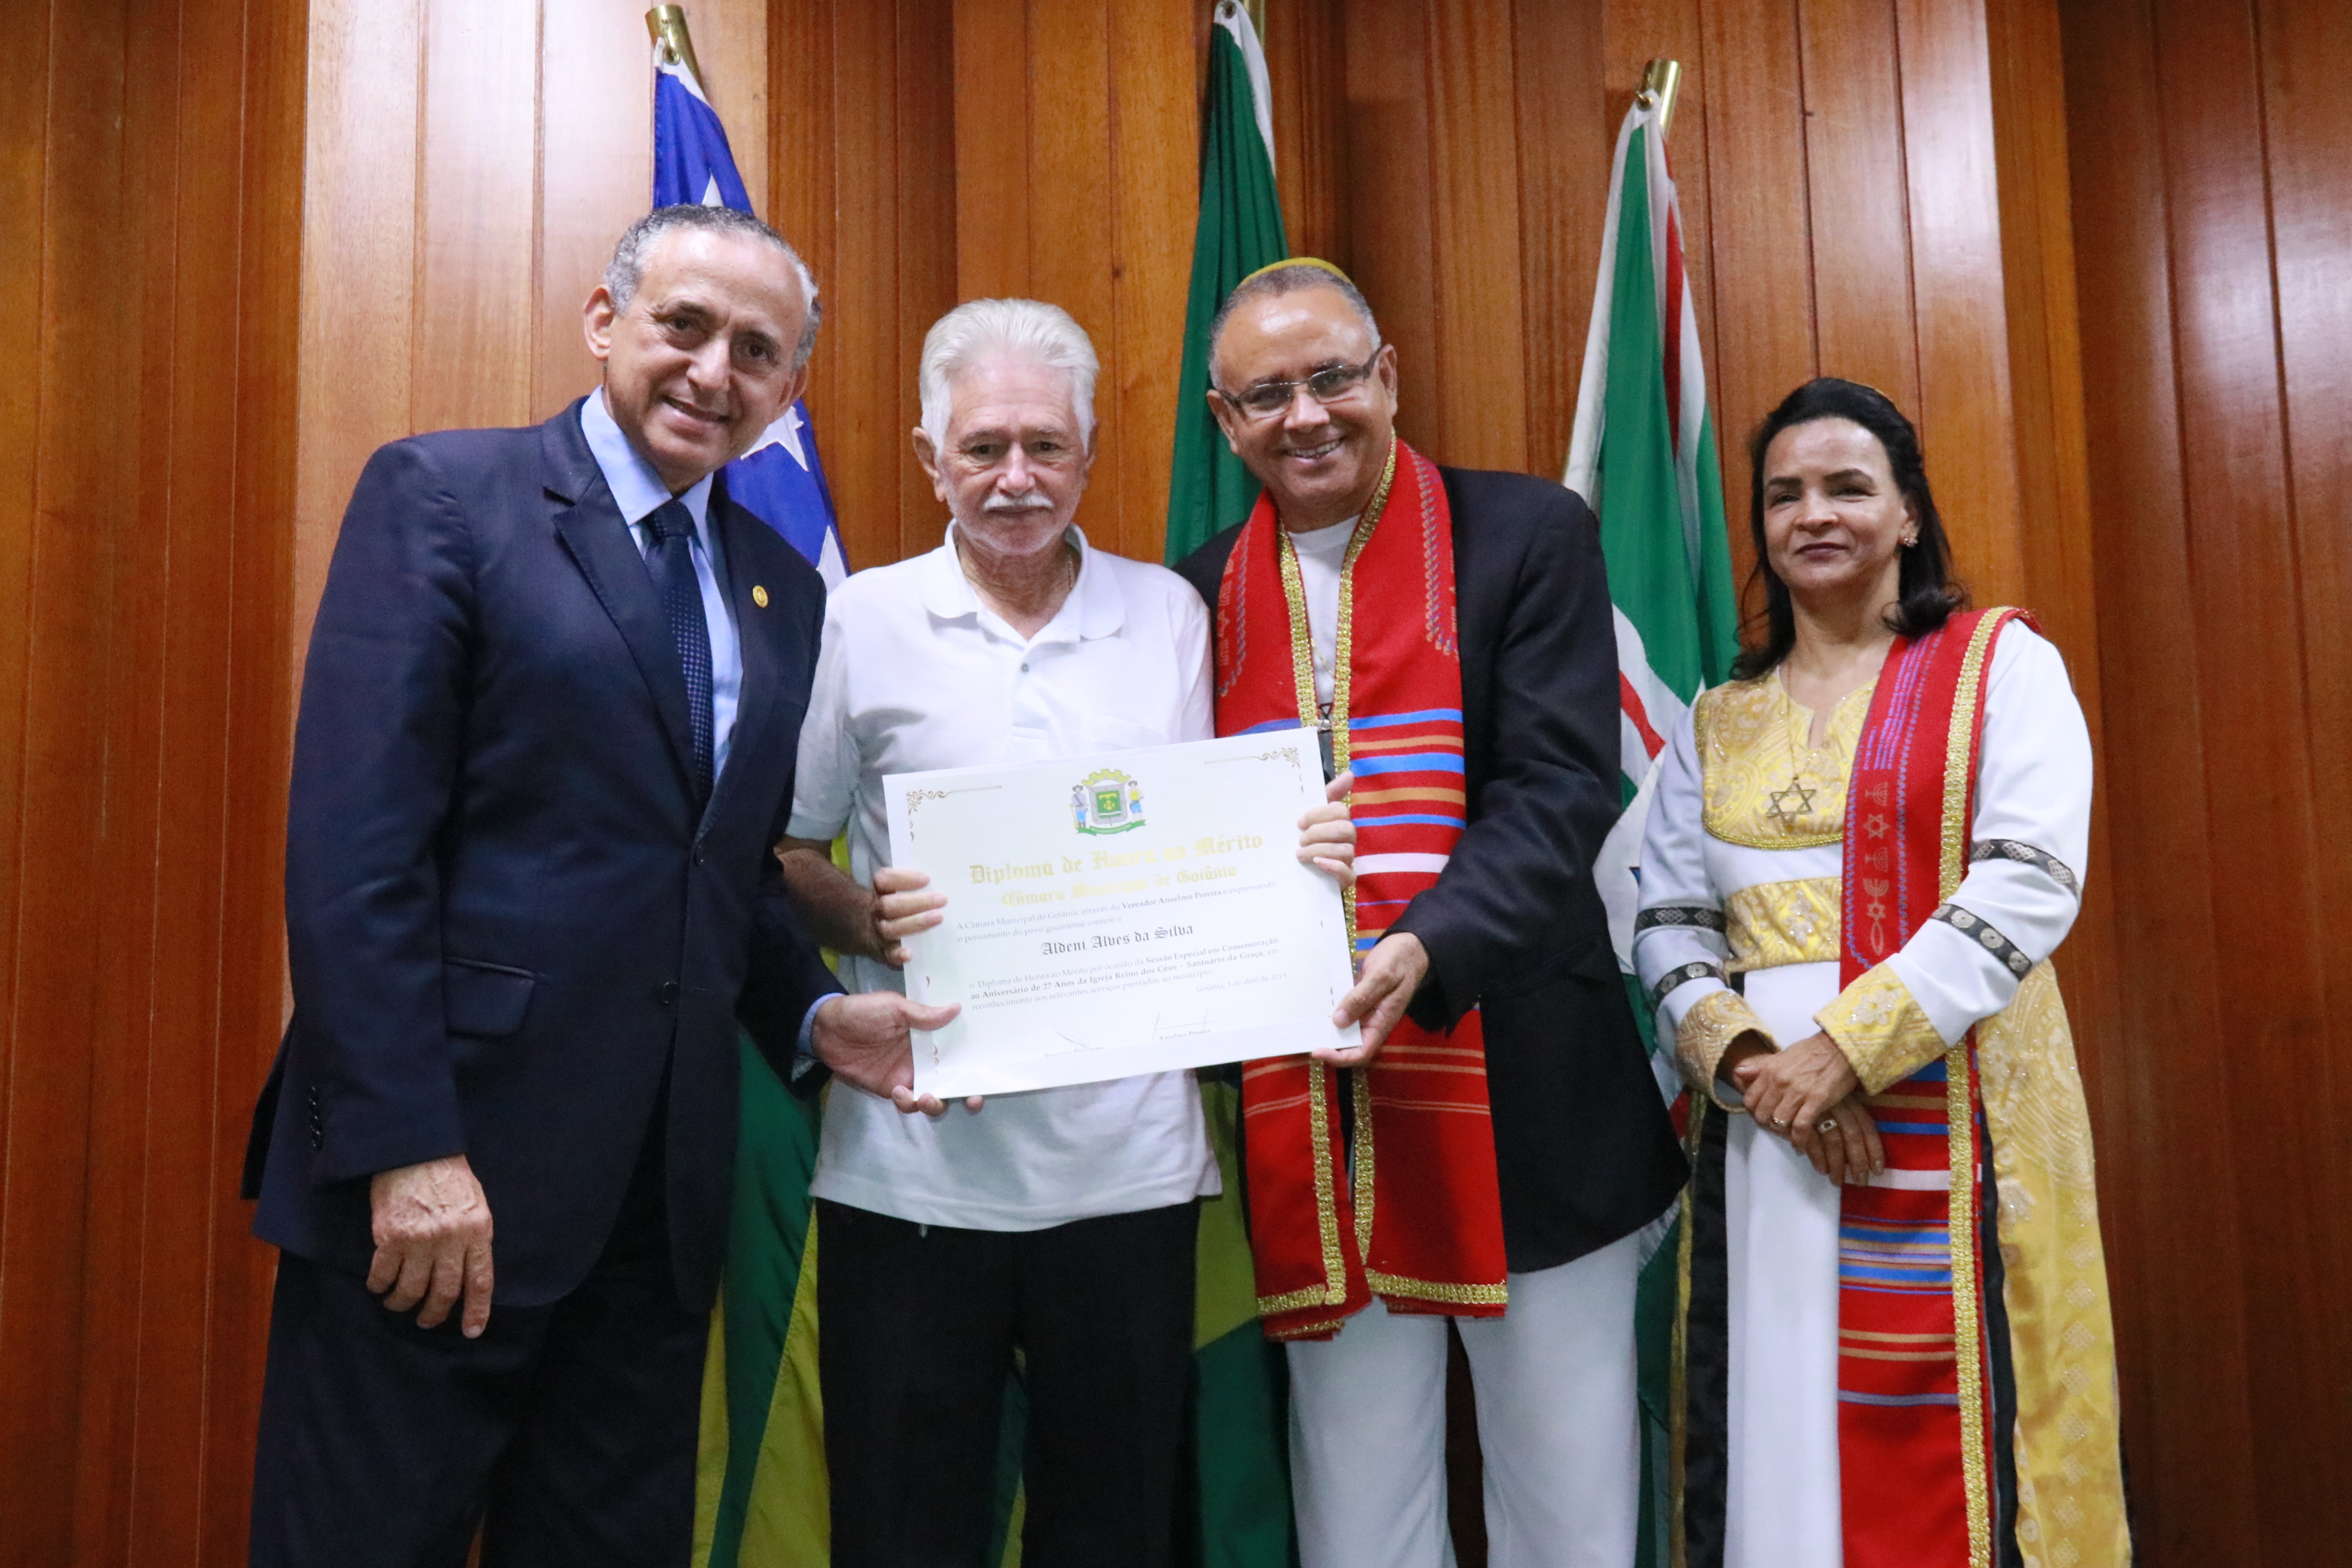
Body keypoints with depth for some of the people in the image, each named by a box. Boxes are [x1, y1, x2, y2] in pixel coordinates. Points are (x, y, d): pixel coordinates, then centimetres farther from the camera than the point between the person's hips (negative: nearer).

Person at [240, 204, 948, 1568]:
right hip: (442, 1170, -5)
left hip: (663, 1189, 6)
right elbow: (354, 846, -13)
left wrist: (811, 1013, 1)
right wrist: (406, 1145, -17)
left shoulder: (782, 584, 13)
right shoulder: (442, 495, -5)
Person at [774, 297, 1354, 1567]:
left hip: (1127, 1157, 2)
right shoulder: (862, 620, 2)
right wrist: (864, 919, -15)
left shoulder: (1169, 614, 7)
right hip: (914, 1159, -1)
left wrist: (1303, 854, -8)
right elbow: (781, 853, 5)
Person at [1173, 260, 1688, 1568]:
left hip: (1522, 1102, -2)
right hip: (1313, 1119, 3)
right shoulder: (1204, 590, 9)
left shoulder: (1529, 537, 0)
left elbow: (1561, 790, -11)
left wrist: (1429, 947, -26)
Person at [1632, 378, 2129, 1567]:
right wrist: (1745, 1056, -10)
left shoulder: (2000, 664, 3)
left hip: (1953, 1126, -3)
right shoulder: (1718, 721, 13)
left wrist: (1846, 1047, -17)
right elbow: (1669, 922, 9)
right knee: (1782, 1428, 7)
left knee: (1950, 1445, 0)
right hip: (1762, 1133, 3)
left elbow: (2030, 885, -9)